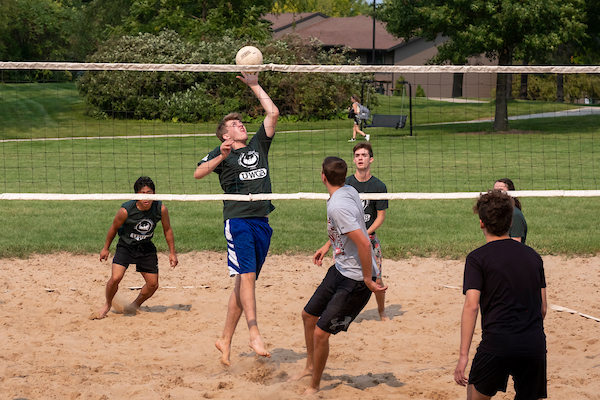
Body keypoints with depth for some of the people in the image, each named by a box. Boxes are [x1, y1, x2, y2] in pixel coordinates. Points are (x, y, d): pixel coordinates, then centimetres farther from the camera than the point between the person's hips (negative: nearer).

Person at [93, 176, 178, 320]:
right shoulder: (126, 210, -26)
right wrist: (105, 248, 4)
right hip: (125, 246, -3)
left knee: (153, 285, 4)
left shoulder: (161, 209, -19)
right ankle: (107, 305, 8)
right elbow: (114, 228, -7)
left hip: (146, 248, 3)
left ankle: (135, 305, 33)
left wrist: (172, 252, 2)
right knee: (115, 278, -21)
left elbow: (167, 230, -2)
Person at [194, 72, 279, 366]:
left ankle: (225, 340, 9)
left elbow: (273, 113, 17)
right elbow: (198, 174, -8)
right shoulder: (221, 153, 7)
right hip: (238, 219, -5)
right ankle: (254, 334, -20)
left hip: (261, 221, 5)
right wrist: (220, 158, -22)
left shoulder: (258, 145, 20)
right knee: (247, 275, -16)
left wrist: (254, 85, 19)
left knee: (244, 281, 5)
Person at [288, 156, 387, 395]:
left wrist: (368, 281, -25)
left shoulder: (337, 206, -28)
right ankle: (311, 367, 41)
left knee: (321, 332, -5)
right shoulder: (348, 191, 1)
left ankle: (314, 387, 14)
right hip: (341, 269, 10)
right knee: (309, 315, 21)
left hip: (355, 280, -10)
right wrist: (328, 247, 24)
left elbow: (364, 243, -33)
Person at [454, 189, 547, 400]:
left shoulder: (478, 258, -1)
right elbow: (543, 307, 16)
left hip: (497, 343, -4)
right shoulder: (532, 255, 14)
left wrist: (463, 355, -13)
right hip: (535, 343, 4)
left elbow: (471, 306, -11)